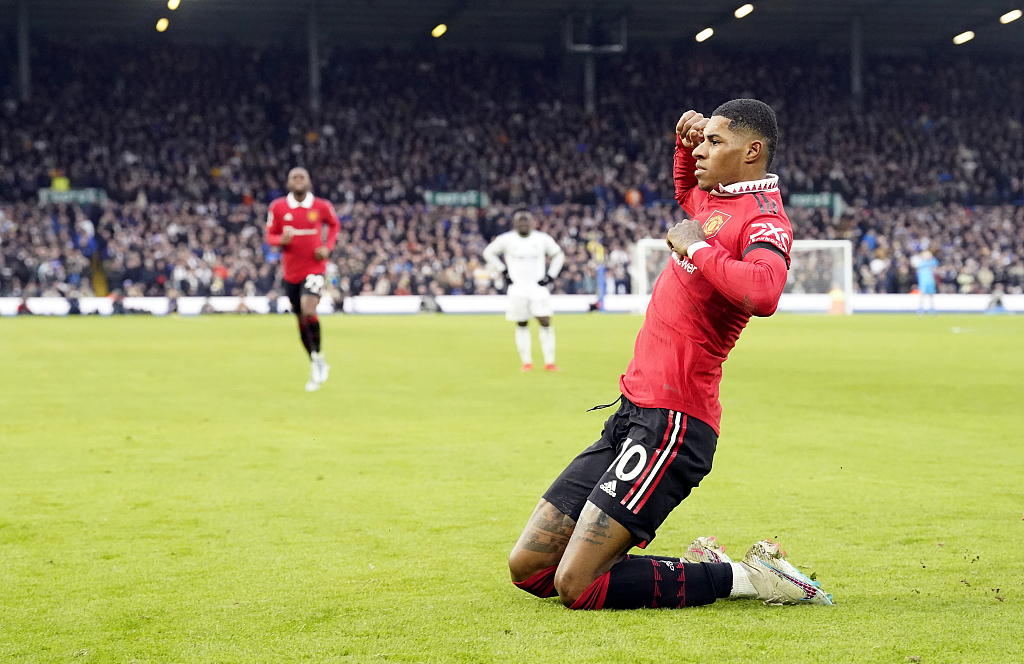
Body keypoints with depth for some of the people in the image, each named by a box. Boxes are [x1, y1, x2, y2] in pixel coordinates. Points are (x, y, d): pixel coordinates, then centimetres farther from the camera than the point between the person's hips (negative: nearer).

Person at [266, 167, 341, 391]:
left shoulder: (322, 206, -3)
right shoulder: (277, 207, -1)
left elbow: (334, 225, 15)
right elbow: (270, 235, 6)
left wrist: (328, 247, -1)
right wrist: (281, 239, -18)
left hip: (314, 269, -3)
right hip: (291, 272, 3)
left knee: (308, 310, -24)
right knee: (301, 320, 9)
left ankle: (318, 356, -4)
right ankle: (315, 365, 26)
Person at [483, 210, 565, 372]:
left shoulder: (543, 239, 3)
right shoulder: (506, 240, -1)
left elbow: (558, 255, 17)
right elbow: (488, 252, 12)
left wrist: (551, 275, 5)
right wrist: (503, 271, 4)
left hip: (538, 287, 0)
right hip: (517, 289, 0)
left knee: (545, 322, -10)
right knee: (522, 325, 2)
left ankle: (549, 361, -5)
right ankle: (526, 362, 10)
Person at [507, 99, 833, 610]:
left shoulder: (764, 219, -12)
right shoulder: (716, 199, 16)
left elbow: (762, 293, -35)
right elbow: (686, 190, 43)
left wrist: (698, 246, -20)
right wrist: (684, 141, 23)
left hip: (671, 421, -10)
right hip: (633, 410, 10)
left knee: (575, 587, -16)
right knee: (528, 568, 9)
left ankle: (742, 577, -2)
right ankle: (698, 566, 16)